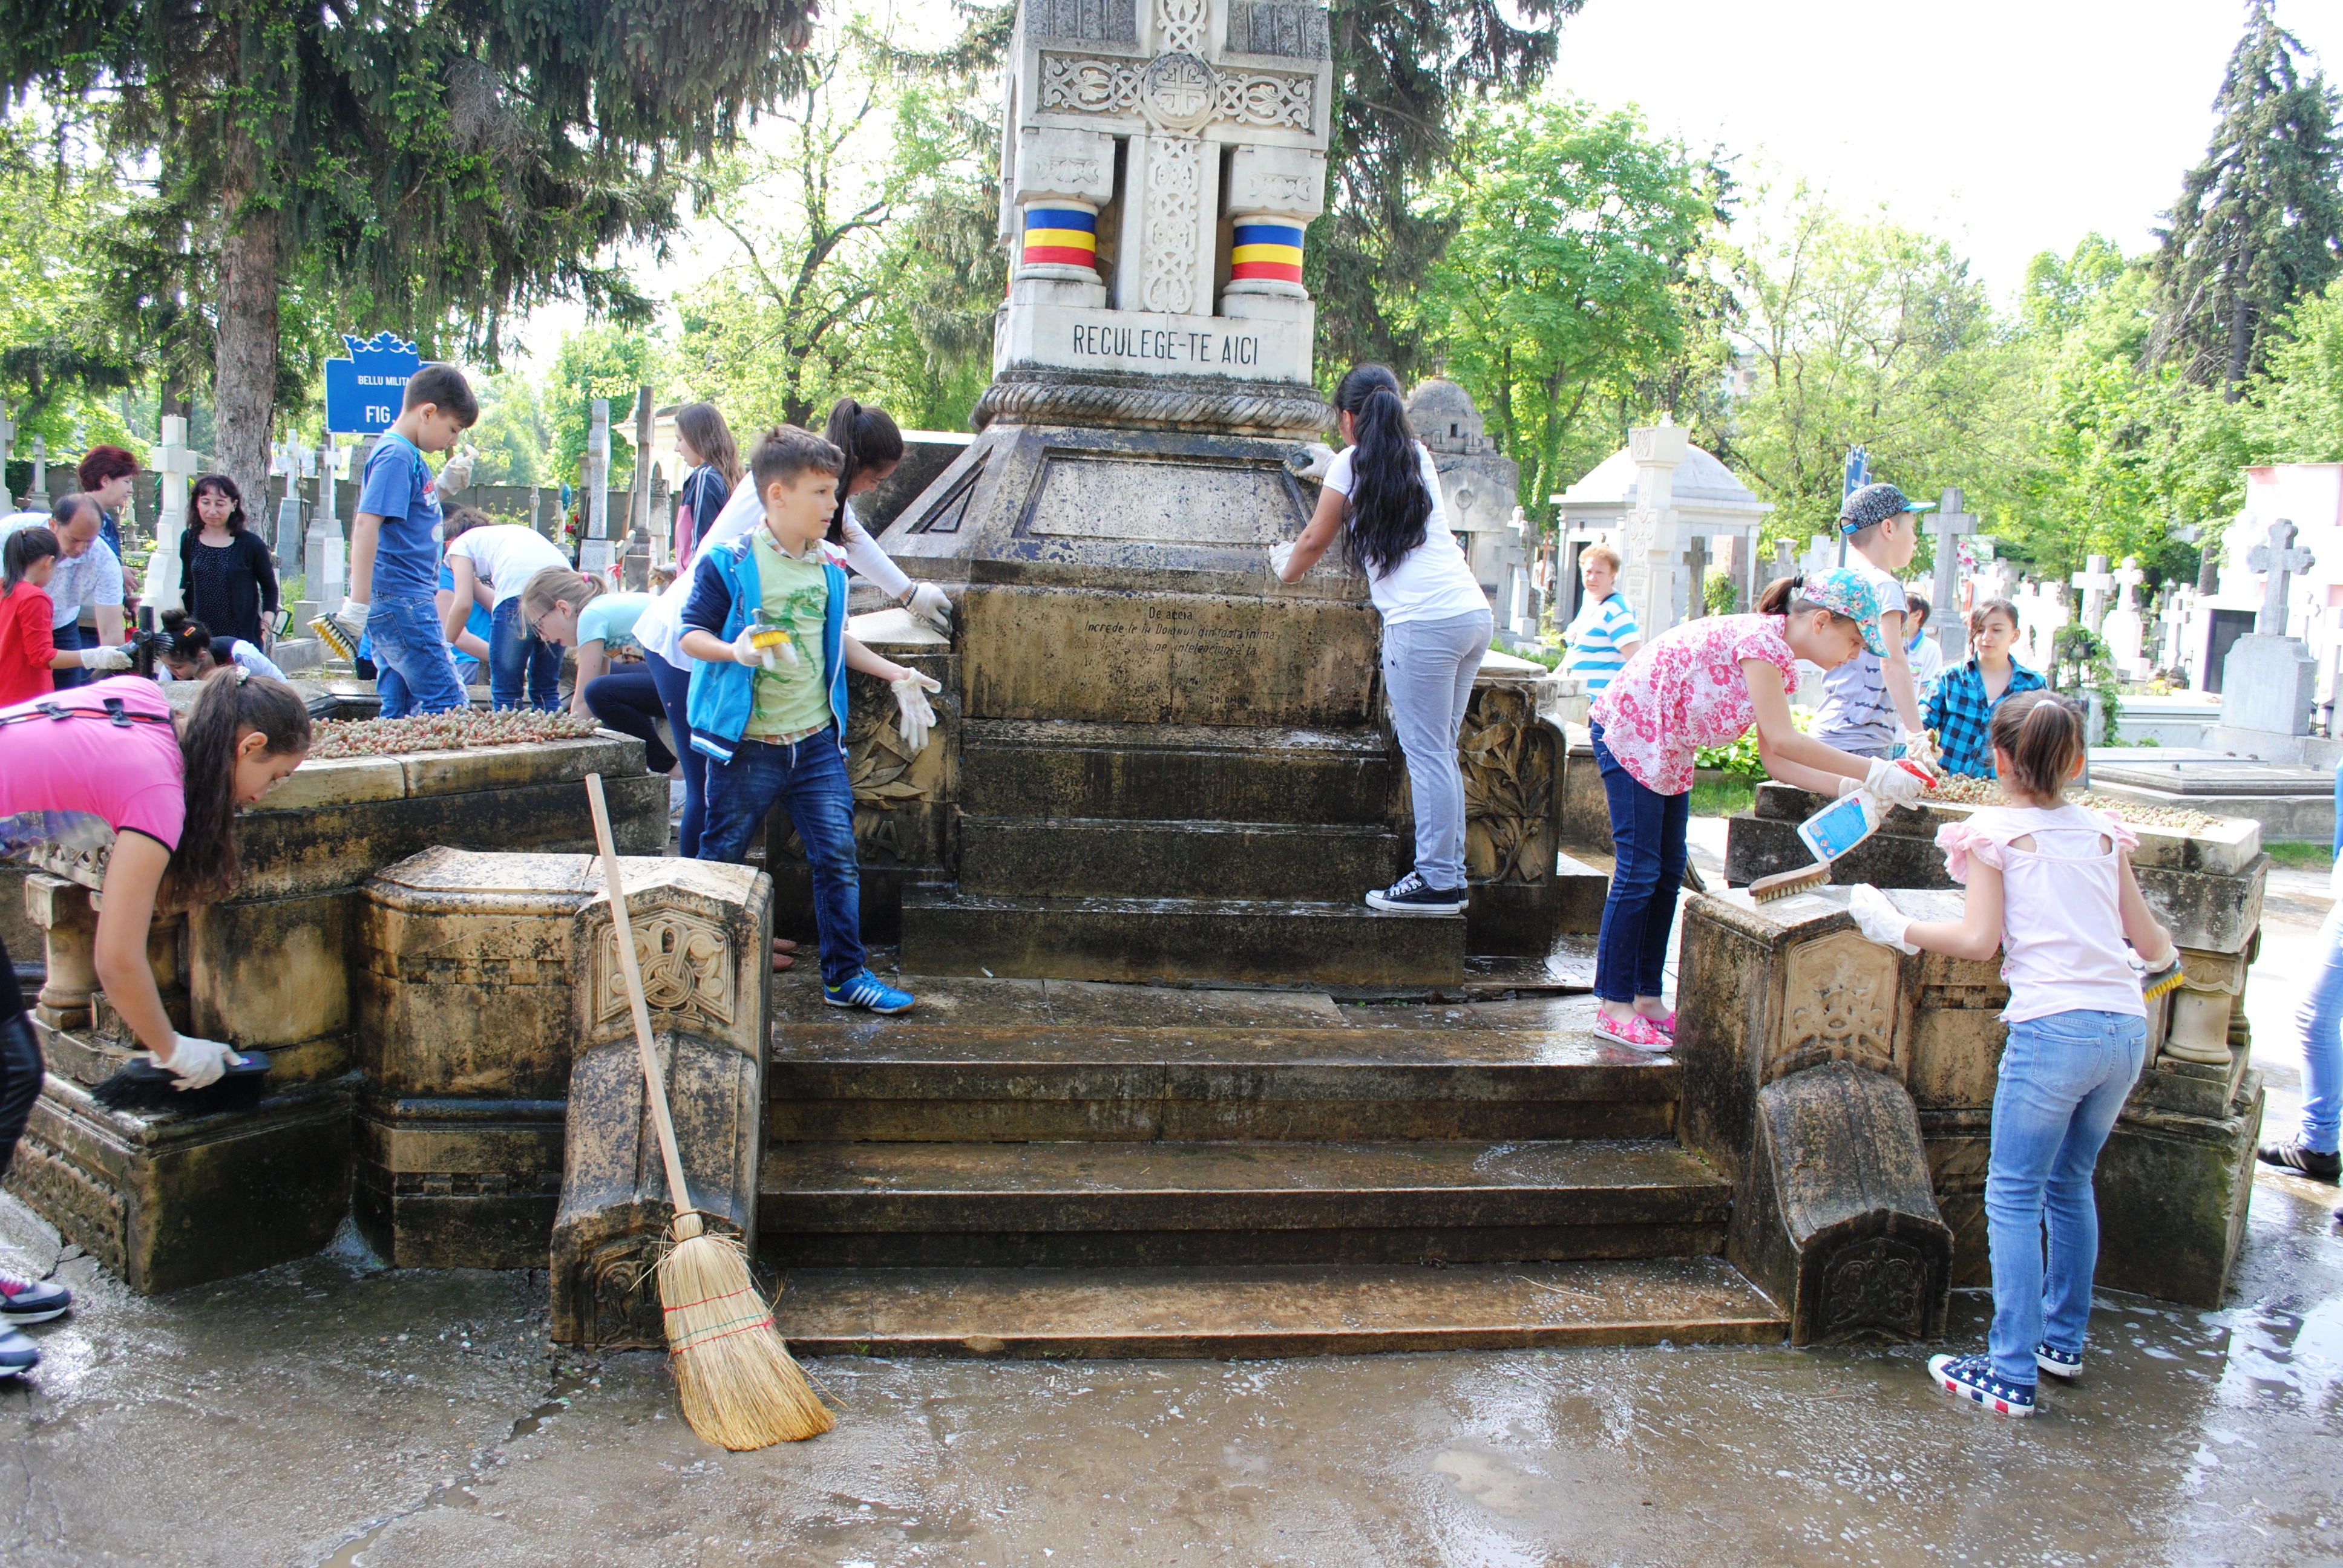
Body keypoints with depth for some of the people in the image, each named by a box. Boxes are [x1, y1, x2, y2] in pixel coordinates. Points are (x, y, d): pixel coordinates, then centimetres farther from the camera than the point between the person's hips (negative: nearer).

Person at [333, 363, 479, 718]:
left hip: (407, 602, 10)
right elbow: (366, 525, -23)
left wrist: (445, 485, 16)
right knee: (448, 704, -10)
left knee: (398, 709, 10)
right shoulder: (395, 456, -14)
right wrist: (358, 604, -27)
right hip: (400, 601, -10)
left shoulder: (411, 455, 16)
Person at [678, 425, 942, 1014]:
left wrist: (895, 675, 19)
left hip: (816, 741, 5)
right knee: (720, 860, 8)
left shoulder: (829, 567, 8)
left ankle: (846, 975, 11)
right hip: (747, 745, -4)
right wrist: (734, 651, -27)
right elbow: (691, 634, -8)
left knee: (838, 856, 2)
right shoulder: (729, 563, -9)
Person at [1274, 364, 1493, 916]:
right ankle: (1449, 872, 13)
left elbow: (1316, 541, 12)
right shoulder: (1418, 457, 22)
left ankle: (1437, 882, -2)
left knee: (1427, 756, -4)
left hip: (1424, 622, -7)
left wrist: (1286, 569, 33)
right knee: (1440, 753, 12)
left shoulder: (1352, 462, 3)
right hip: (1475, 614, 7)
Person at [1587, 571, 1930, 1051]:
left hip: (1668, 749, 10)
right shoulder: (1761, 638, -22)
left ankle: (1648, 998, 17)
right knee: (1638, 871, -9)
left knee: (1668, 872, 10)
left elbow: (1775, 759, 4)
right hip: (1628, 729, -10)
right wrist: (1872, 772, -23)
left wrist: (1849, 787, -5)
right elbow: (1783, 741, -25)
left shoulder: (1779, 664, 7)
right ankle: (1615, 1008, -3)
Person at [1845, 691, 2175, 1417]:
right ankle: (2063, 1338, 31)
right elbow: (2151, 942, 20)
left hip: (2054, 1025, -6)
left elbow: (1978, 940, -8)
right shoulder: (2103, 834, 16)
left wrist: (1896, 928, 4)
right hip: (2128, 1027, 6)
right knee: (2070, 1181, 21)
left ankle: (2011, 1375, -2)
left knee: (2014, 1194, 0)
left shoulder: (1995, 833, 2)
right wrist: (2161, 956, 43)